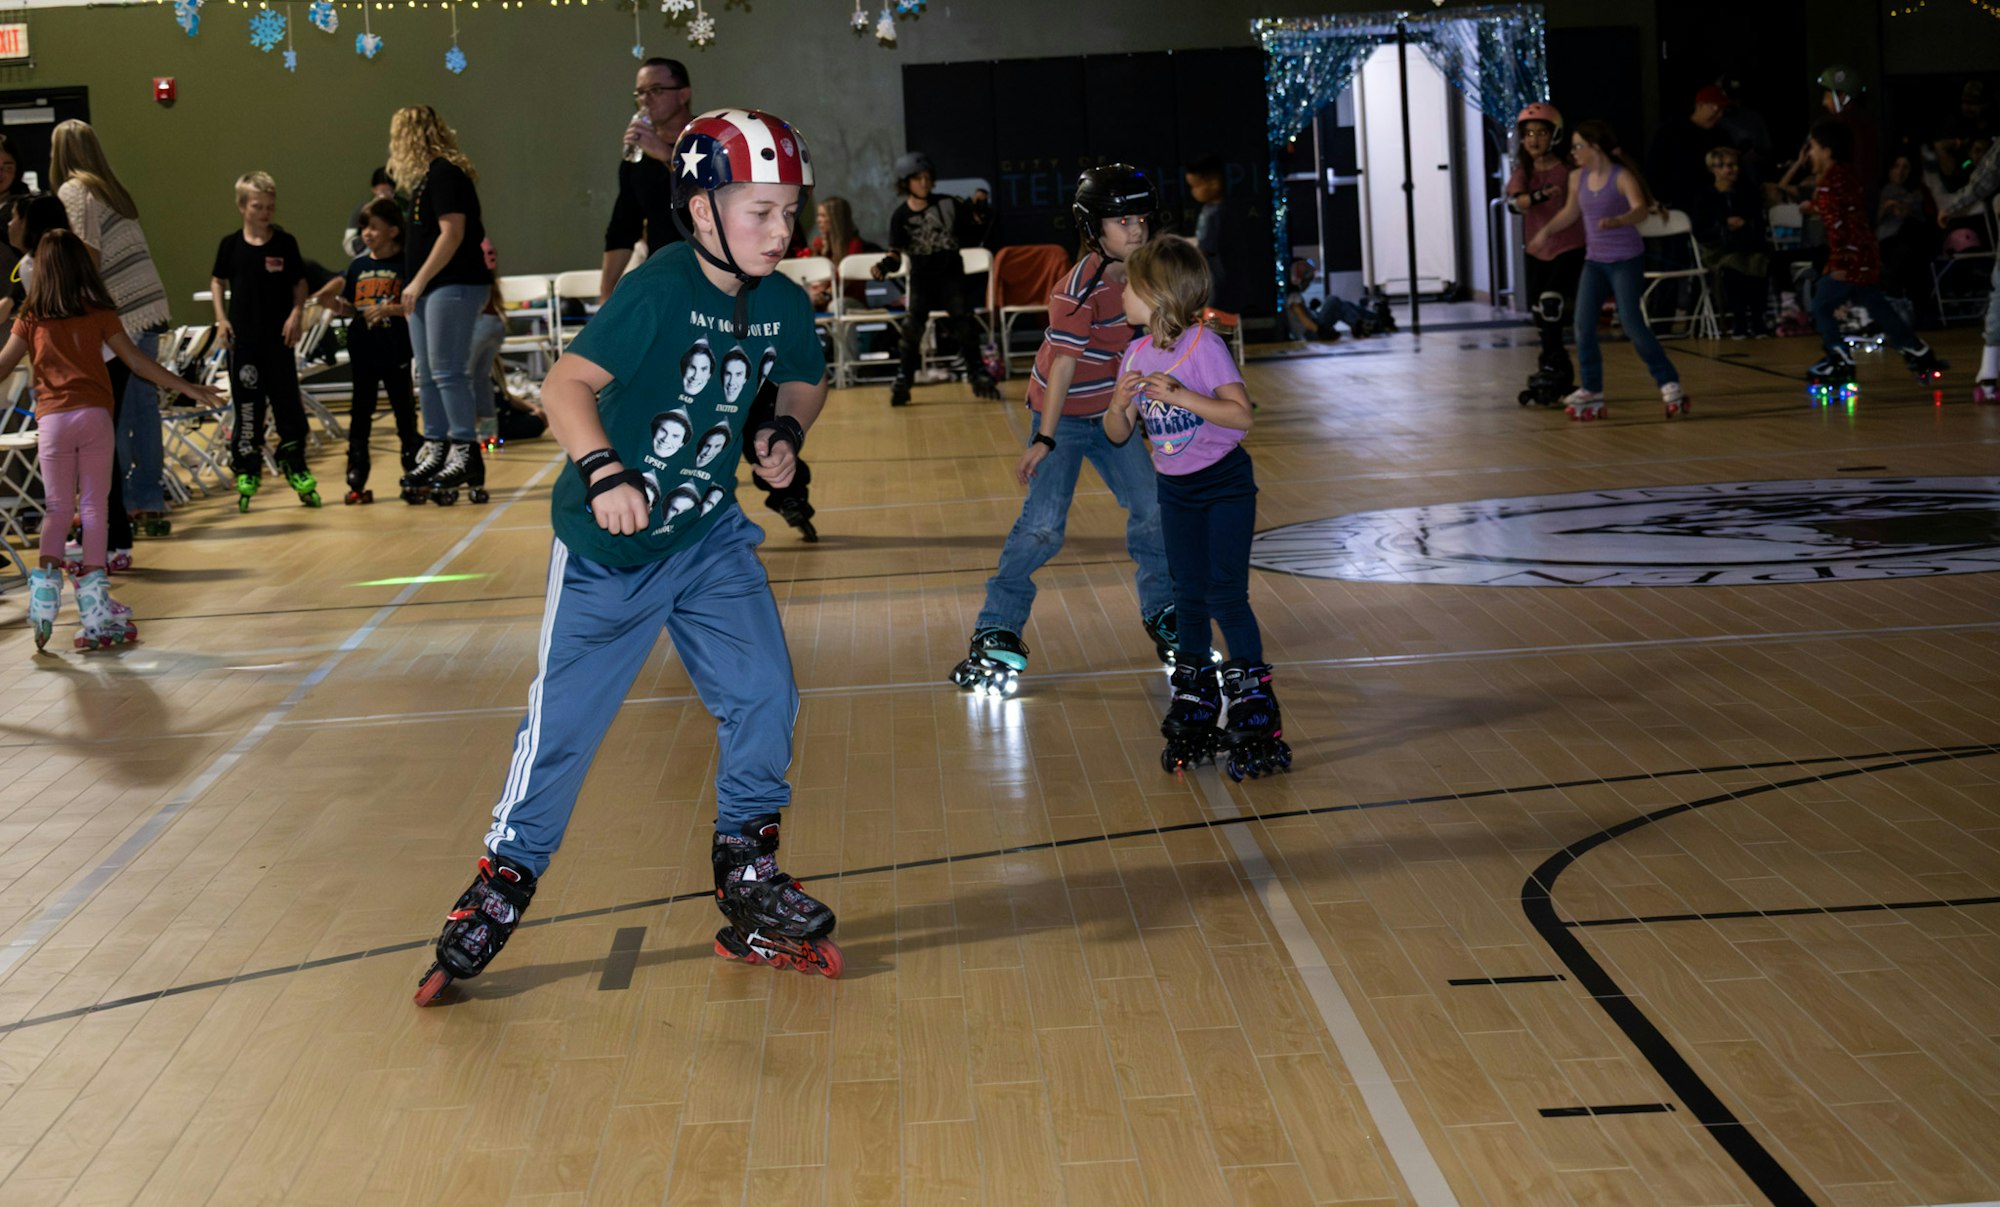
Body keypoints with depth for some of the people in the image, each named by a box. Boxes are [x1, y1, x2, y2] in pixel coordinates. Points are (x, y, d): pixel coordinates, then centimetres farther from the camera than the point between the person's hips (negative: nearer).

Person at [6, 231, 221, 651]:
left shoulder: (31, 317, 5)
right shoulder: (99, 312, 4)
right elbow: (136, 361, 3)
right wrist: (188, 388, 8)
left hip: (51, 419, 0)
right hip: (94, 415, 0)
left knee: (58, 508, 11)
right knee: (93, 507, 3)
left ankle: (45, 596, -7)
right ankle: (96, 615, 2)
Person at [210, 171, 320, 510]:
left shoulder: (285, 243, 0)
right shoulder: (230, 245, 1)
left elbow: (300, 284, 6)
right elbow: (217, 281, 11)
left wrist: (296, 314, -8)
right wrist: (221, 318, 0)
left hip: (279, 337, 0)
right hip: (243, 338, 0)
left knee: (287, 401, 4)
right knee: (247, 406, 4)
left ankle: (296, 469, 14)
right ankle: (247, 475, 11)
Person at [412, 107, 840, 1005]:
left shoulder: (784, 306, -2)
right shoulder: (658, 292, -22)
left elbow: (805, 381, 19)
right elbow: (567, 382, -30)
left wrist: (785, 431, -2)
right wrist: (602, 472, -44)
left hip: (710, 535, 5)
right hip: (609, 545, -5)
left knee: (763, 697, -3)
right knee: (564, 722, 2)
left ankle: (749, 887, 14)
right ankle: (503, 884, 20)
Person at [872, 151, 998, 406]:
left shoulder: (949, 205, -7)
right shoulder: (900, 216, -8)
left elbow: (974, 235, 3)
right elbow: (896, 252, -8)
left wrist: (980, 214, -17)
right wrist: (886, 265, -29)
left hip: (951, 275, 0)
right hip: (921, 280, 0)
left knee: (964, 325, -6)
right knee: (911, 328, -10)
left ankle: (979, 377, 6)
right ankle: (902, 382, -1)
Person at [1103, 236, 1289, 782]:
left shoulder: (1204, 345, -17)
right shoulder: (1137, 355, 1)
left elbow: (1241, 414, -23)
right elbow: (1117, 434, 3)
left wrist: (1180, 395, -30)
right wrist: (1122, 402, -18)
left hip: (1225, 485, -6)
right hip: (1176, 490, 6)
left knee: (1226, 597, -9)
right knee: (1189, 600, 10)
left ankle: (1254, 720, 0)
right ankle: (1195, 716, 19)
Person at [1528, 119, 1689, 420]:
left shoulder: (1622, 177, -15)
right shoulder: (1578, 178, 3)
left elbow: (1640, 210, -32)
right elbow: (1570, 212, 21)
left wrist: (1616, 221, -50)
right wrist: (1546, 233, 25)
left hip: (1626, 260, -6)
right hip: (1594, 260, 6)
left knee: (1631, 322, -11)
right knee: (1583, 325, -2)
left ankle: (1669, 383, 1)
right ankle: (1592, 390, 9)